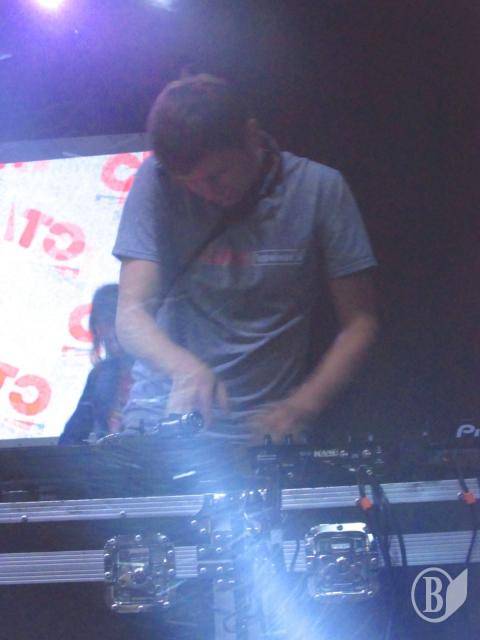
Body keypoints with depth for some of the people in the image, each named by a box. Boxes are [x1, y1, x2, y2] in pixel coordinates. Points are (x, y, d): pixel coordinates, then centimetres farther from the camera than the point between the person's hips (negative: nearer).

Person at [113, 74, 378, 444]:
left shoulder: (320, 188, -2)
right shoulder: (158, 182, -1)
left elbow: (359, 323, 1)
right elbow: (132, 315, -7)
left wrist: (302, 407, -14)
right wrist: (184, 367, -28)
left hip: (266, 427, 0)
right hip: (162, 421, 0)